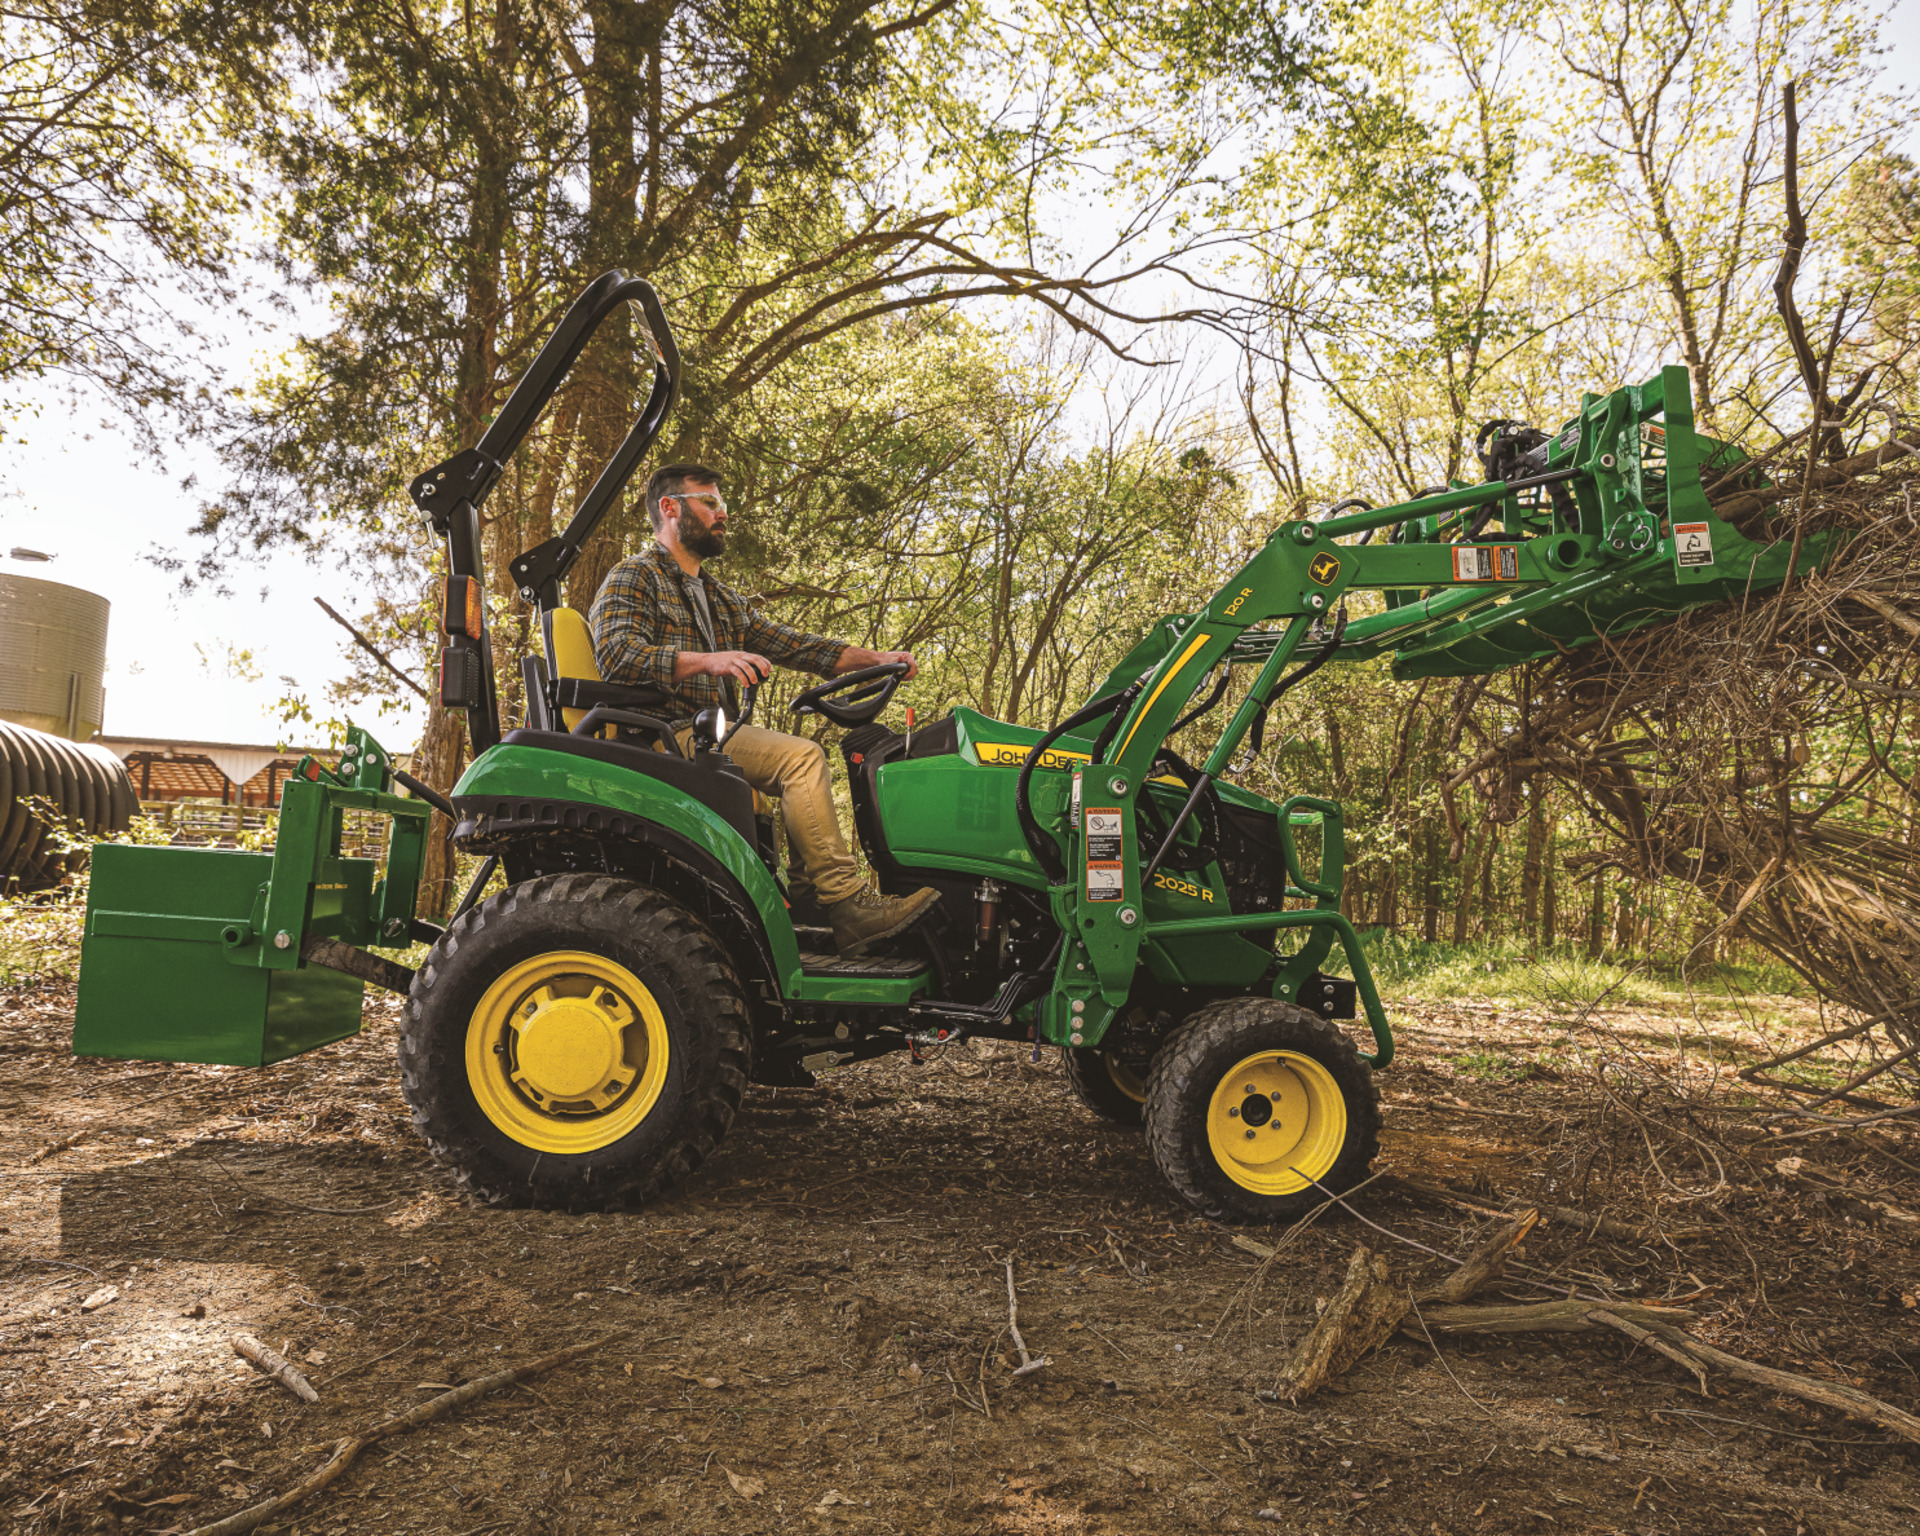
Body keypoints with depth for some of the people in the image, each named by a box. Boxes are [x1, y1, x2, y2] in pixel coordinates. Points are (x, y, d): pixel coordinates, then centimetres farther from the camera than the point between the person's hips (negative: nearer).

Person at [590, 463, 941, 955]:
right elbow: (618, 655, -16)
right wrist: (709, 660, -30)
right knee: (801, 757, -23)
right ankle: (848, 906, -26)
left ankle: (812, 897, -18)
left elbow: (789, 644, 20)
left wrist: (874, 659, 6)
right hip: (667, 736, -8)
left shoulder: (722, 600, 28)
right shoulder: (634, 577, 3)